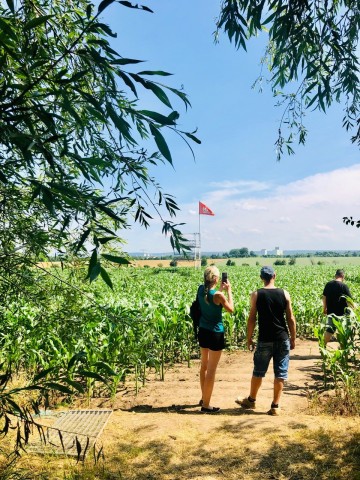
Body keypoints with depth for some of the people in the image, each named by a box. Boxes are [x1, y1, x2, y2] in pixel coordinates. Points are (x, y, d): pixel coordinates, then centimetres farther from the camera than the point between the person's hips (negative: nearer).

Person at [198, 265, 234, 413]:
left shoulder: (201, 289, -3)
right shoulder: (218, 295, -21)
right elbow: (231, 309, -5)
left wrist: (220, 290, 15)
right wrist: (229, 290, 1)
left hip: (202, 332, 7)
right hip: (215, 334, -7)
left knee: (204, 366, 22)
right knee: (211, 370, 3)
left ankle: (204, 398, 37)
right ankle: (206, 405, 12)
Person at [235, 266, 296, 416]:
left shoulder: (256, 295, -5)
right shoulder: (284, 294, -2)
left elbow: (252, 319, -4)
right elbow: (290, 319, 0)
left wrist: (249, 339, 6)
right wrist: (293, 338, 10)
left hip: (265, 340, -1)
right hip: (282, 339, 1)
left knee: (258, 371, 14)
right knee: (280, 373, 9)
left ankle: (251, 400, 31)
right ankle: (275, 406, 14)